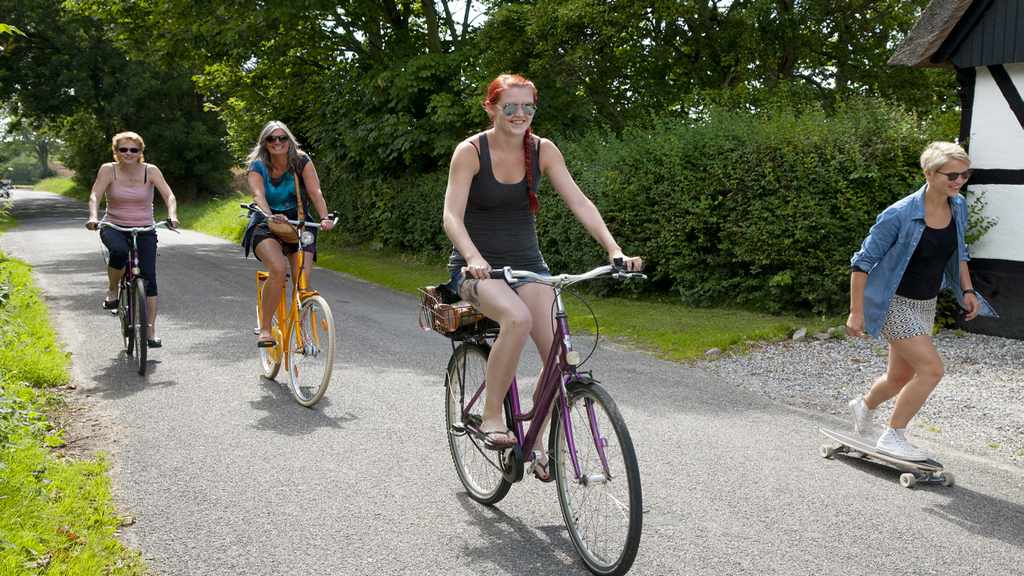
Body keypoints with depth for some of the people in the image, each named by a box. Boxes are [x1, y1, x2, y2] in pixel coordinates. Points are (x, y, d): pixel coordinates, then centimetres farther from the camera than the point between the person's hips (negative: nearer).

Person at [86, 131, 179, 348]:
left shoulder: (150, 171, -5)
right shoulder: (108, 170, -5)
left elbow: (169, 195, -14)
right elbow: (95, 196, -15)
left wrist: (172, 216, -34)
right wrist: (93, 218, -34)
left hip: (144, 229, 1)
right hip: (114, 227, -1)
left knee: (148, 276, -12)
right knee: (118, 251, -36)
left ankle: (151, 332, -5)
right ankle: (112, 291, -7)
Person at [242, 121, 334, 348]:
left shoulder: (302, 162, -6)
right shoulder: (257, 167, -7)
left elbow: (315, 193, -18)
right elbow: (258, 195, -25)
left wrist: (325, 218, -37)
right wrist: (270, 216, -47)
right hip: (266, 226, -1)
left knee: (302, 279, -17)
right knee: (278, 269, -31)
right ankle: (265, 328, -18)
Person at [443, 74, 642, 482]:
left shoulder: (543, 151, 0)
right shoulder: (470, 151, -11)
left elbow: (580, 204, -6)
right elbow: (452, 217, -20)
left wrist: (614, 250, -21)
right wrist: (474, 258, -40)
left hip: (526, 264, 4)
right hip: (476, 267, -4)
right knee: (518, 318, -36)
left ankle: (535, 443, 9)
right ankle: (490, 415, -17)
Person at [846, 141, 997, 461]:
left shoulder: (959, 207, -1)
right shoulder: (899, 215, -22)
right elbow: (863, 261, -15)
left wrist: (967, 290, 7)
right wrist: (856, 311, -15)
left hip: (925, 305, 7)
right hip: (894, 303, -7)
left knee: (901, 377, 15)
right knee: (931, 368, -16)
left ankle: (864, 407, 45)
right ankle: (893, 437, 0)